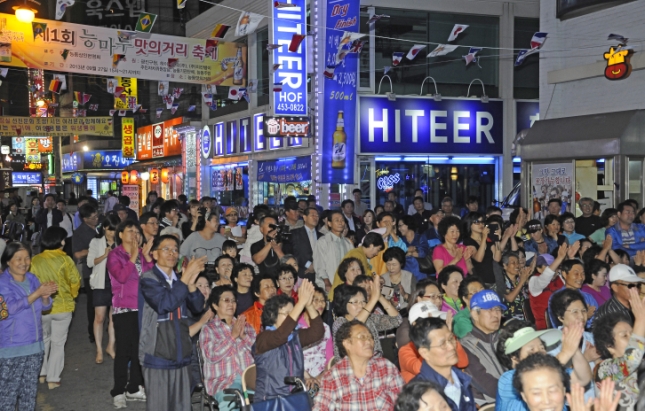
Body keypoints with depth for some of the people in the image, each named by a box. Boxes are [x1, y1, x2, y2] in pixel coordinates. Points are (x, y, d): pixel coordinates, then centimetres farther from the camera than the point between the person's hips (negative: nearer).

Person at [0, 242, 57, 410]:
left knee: (30, 390, 16)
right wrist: (37, 293, -25)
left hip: (35, 344, 6)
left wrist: (45, 296, -17)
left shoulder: (32, 279, 6)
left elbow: (45, 307, 6)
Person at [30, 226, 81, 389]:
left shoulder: (35, 260, -6)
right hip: (62, 307, -3)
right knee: (58, 342, 8)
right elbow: (75, 281, -7)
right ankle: (53, 379, 10)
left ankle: (41, 373, 29)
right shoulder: (64, 259, -13)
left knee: (43, 339, 24)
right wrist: (71, 296, 12)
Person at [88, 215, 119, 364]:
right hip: (101, 283, -1)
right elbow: (90, 262, -4)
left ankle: (111, 346, 16)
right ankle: (99, 350, 7)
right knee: (99, 317, -1)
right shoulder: (96, 242, 2)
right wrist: (104, 255, -17)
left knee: (114, 317, 4)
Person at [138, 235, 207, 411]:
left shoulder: (179, 280, 12)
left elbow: (198, 306, 2)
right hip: (158, 355, -6)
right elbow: (166, 304, -23)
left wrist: (191, 282, -13)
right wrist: (186, 277, -21)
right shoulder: (148, 278, -7)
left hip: (181, 354, 6)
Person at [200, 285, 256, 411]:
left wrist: (243, 336, -7)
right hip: (223, 381, -3)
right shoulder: (209, 329, 8)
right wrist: (233, 335, -12)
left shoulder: (246, 325, 20)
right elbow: (213, 356, -8)